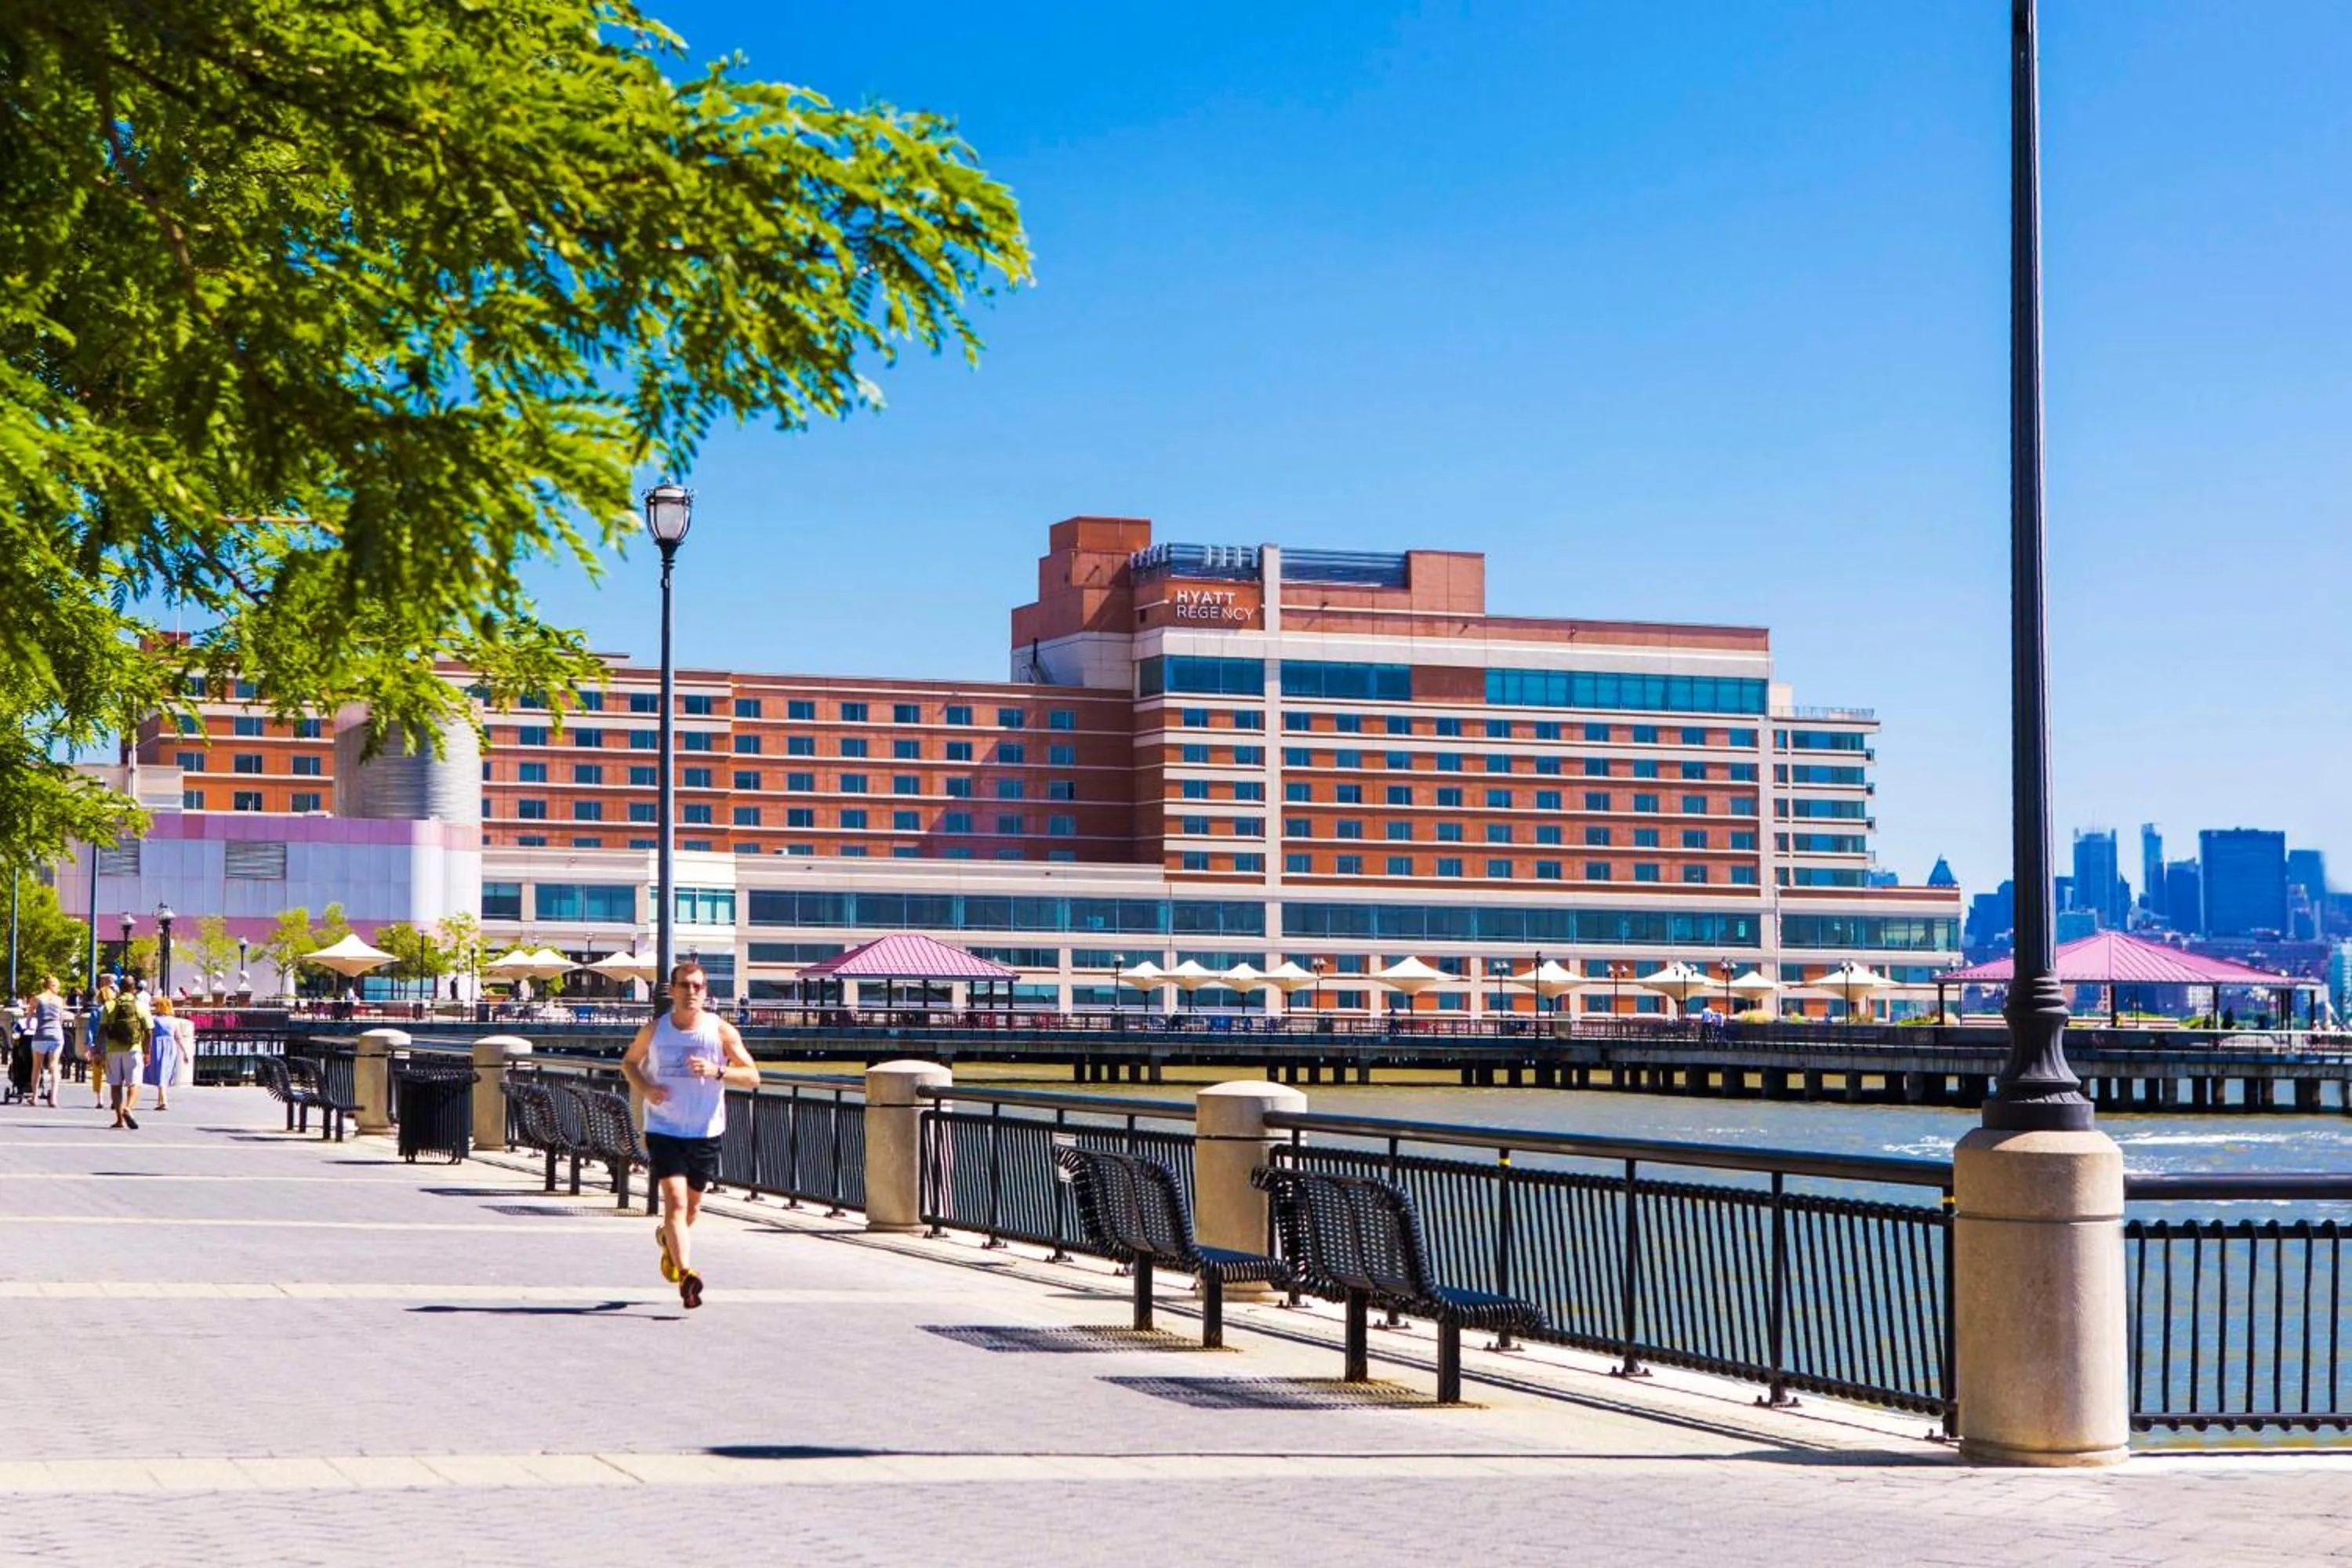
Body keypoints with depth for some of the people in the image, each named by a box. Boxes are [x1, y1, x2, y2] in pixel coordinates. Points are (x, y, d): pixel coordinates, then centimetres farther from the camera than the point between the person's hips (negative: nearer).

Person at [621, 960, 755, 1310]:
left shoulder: (721, 1030, -4)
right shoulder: (654, 1030, -1)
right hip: (664, 1129, -2)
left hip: (706, 1132, 2)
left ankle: (668, 1238, 49)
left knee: (692, 1205, 16)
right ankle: (686, 1275, -26)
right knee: (675, 1200, -17)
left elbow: (752, 1076, -4)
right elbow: (629, 1062, 16)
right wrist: (645, 1088, -6)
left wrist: (717, 1071, -23)